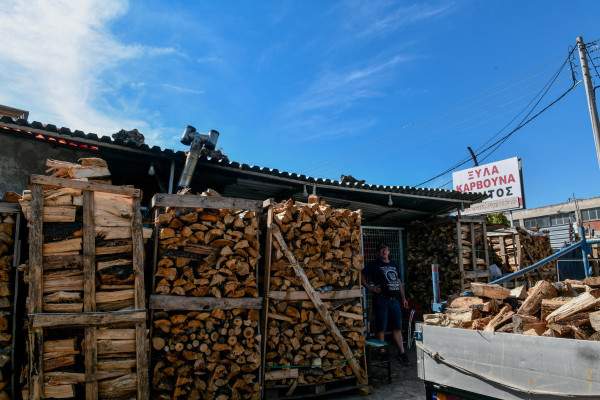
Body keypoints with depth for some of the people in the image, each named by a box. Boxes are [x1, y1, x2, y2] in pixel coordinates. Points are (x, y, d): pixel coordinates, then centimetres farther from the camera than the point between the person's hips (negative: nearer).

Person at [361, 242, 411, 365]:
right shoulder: (374, 265, 0)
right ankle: (382, 353, 9)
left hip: (394, 299, 5)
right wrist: (371, 288, -10)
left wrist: (403, 297, 18)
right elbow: (361, 277, -3)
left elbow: (399, 282, 23)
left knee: (397, 327, 8)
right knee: (381, 328, 0)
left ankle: (401, 352, 15)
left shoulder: (394, 265, 18)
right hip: (381, 299, -5)